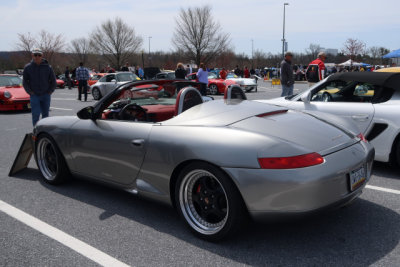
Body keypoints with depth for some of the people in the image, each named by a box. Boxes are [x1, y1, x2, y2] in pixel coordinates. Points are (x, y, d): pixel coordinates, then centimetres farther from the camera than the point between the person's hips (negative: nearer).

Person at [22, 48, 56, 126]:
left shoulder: (48, 67, 1)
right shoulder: (28, 67, 1)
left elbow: (53, 81, 9)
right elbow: (24, 81, 9)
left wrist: (50, 91, 0)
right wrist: (30, 92, -2)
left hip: (46, 96, 1)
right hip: (34, 96, -1)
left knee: (45, 114, 9)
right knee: (35, 114, -9)